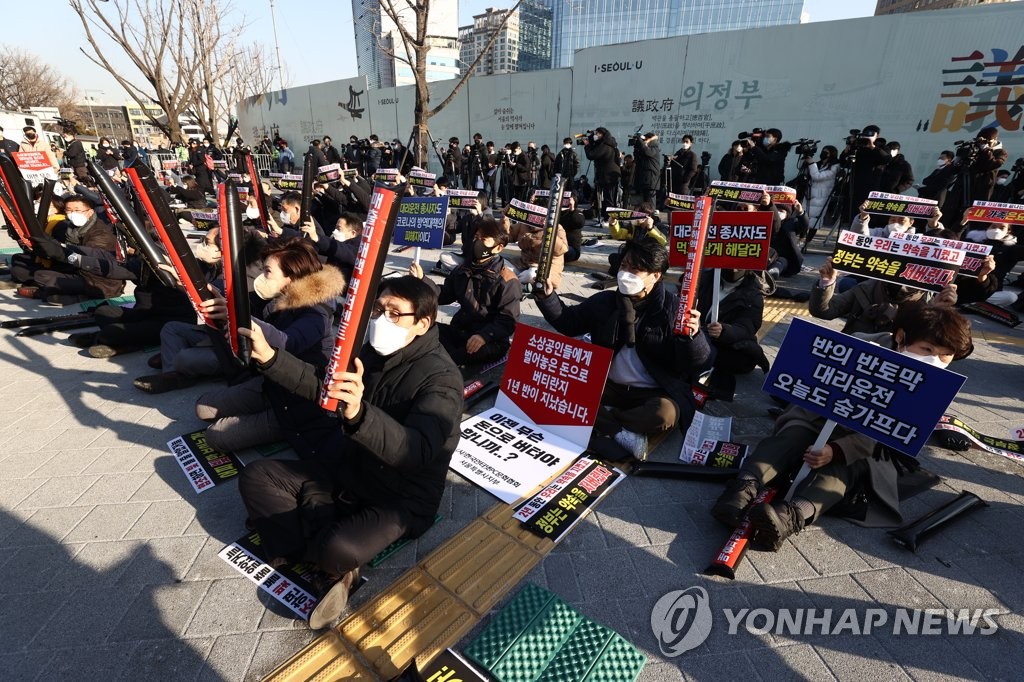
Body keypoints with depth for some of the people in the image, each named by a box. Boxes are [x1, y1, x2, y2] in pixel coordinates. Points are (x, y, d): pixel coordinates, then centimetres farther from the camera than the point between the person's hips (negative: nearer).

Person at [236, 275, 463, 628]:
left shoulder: (441, 378, -25)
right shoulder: (373, 351, -2)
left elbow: (416, 451, -39)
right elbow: (321, 383, 3)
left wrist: (358, 414, -55)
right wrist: (268, 357, -12)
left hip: (401, 498, -7)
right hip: (349, 472, 7)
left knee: (340, 548, -33)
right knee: (255, 477, 2)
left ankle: (333, 561, 6)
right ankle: (328, 566, -6)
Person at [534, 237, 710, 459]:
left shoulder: (674, 308, -10)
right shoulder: (606, 301, 4)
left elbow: (700, 364, -12)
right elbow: (568, 322, 13)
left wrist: (692, 337, -33)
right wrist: (547, 297, -2)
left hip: (654, 394, -4)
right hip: (609, 387, 4)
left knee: (665, 413, -37)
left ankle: (602, 424, -17)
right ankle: (621, 433, -24)